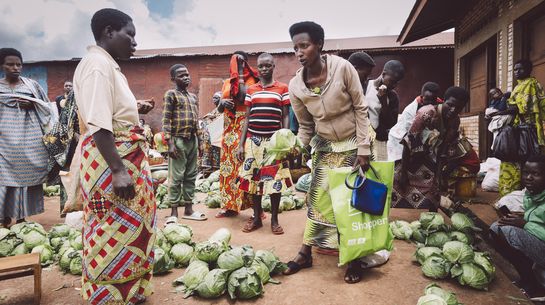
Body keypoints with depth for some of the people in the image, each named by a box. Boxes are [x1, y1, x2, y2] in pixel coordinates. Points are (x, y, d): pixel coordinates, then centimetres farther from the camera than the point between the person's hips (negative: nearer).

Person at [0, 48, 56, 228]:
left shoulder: (32, 85, 10)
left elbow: (47, 107, 10)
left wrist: (32, 105, -8)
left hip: (29, 139, 0)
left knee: (26, 175, 2)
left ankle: (21, 217, 12)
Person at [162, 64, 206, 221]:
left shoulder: (193, 96, 17)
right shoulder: (171, 94, -3)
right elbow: (166, 120, -9)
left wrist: (199, 142, 14)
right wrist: (170, 143, -17)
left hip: (192, 140, 7)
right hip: (178, 140, -6)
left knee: (191, 176, 8)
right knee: (176, 177, -3)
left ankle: (188, 209, 16)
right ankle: (174, 211, 5)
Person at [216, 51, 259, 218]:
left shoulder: (251, 80, 1)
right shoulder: (227, 83, 17)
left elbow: (244, 98, -16)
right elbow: (219, 108, 15)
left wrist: (241, 75, -8)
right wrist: (222, 103, -8)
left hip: (245, 127, -6)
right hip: (229, 128, 6)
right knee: (228, 165, 6)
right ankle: (230, 206, 15)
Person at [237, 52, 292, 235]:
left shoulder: (282, 89, 3)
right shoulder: (251, 90, 10)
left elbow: (285, 117, 2)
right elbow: (247, 118, 10)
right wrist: (241, 144, 4)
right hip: (253, 140, 3)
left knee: (275, 179, 1)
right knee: (253, 178, 5)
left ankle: (274, 219, 14)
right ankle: (256, 218, 19)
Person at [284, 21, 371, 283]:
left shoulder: (342, 68, -20)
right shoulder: (295, 86, -11)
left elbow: (361, 109, -13)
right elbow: (305, 126, 2)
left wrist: (363, 149, -15)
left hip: (352, 144, -2)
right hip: (324, 146, 3)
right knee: (317, 198, 5)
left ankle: (355, 258, 19)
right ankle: (305, 254, 18)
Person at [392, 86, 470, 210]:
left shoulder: (455, 121, -3)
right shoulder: (427, 113, -22)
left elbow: (448, 147, 6)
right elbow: (408, 142, -20)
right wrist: (403, 171, -19)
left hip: (432, 172, 6)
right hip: (411, 164, -5)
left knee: (427, 209, 9)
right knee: (403, 205, -2)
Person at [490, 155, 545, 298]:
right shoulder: (529, 193, 4)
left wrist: (524, 224, -25)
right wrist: (520, 217, -5)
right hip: (530, 240, 9)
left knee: (508, 232, -26)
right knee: (495, 227, -1)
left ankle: (532, 287, -6)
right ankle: (524, 279, 6)